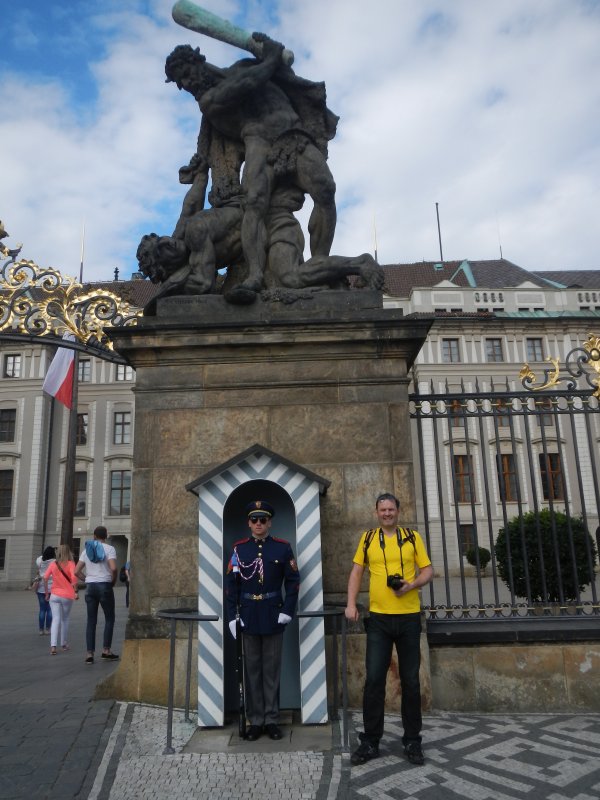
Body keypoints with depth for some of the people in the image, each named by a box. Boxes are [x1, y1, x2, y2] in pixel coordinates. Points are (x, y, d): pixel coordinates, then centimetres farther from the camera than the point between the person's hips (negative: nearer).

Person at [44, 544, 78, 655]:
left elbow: (45, 578, -5)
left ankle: (53, 646, -15)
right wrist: (75, 591, -12)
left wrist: (47, 592, 4)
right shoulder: (70, 564, -6)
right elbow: (73, 577, -20)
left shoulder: (53, 564, 2)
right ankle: (64, 644, 26)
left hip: (54, 595, 1)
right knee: (65, 620, 15)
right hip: (67, 596, -1)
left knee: (56, 620, -1)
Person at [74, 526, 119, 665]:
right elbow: (113, 568, -17)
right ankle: (106, 650, 7)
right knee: (109, 618, 9)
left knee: (91, 621, 8)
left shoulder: (86, 550, 11)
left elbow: (76, 572, 7)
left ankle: (90, 653, 6)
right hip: (104, 585, -4)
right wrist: (113, 581, -2)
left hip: (90, 586, 4)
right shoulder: (109, 549, -3)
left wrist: (88, 579, 15)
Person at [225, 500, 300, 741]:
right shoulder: (239, 548, 0)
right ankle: (255, 721, 21)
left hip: (273, 616, -1)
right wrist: (232, 616, -5)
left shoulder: (283, 547, -2)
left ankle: (271, 719, 21)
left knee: (272, 669, 9)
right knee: (251, 670, 9)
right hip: (248, 617, 1)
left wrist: (287, 610, -9)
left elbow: (293, 581, -1)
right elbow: (231, 584, 0)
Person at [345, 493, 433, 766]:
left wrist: (412, 585, -15)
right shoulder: (367, 538, 6)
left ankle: (412, 741, 22)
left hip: (409, 617, 0)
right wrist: (351, 604, -2)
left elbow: (428, 571, 5)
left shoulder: (412, 537, 5)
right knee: (374, 679, 0)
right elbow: (356, 571, 9)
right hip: (378, 617, 0)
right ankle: (370, 741, 13)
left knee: (410, 680, 8)